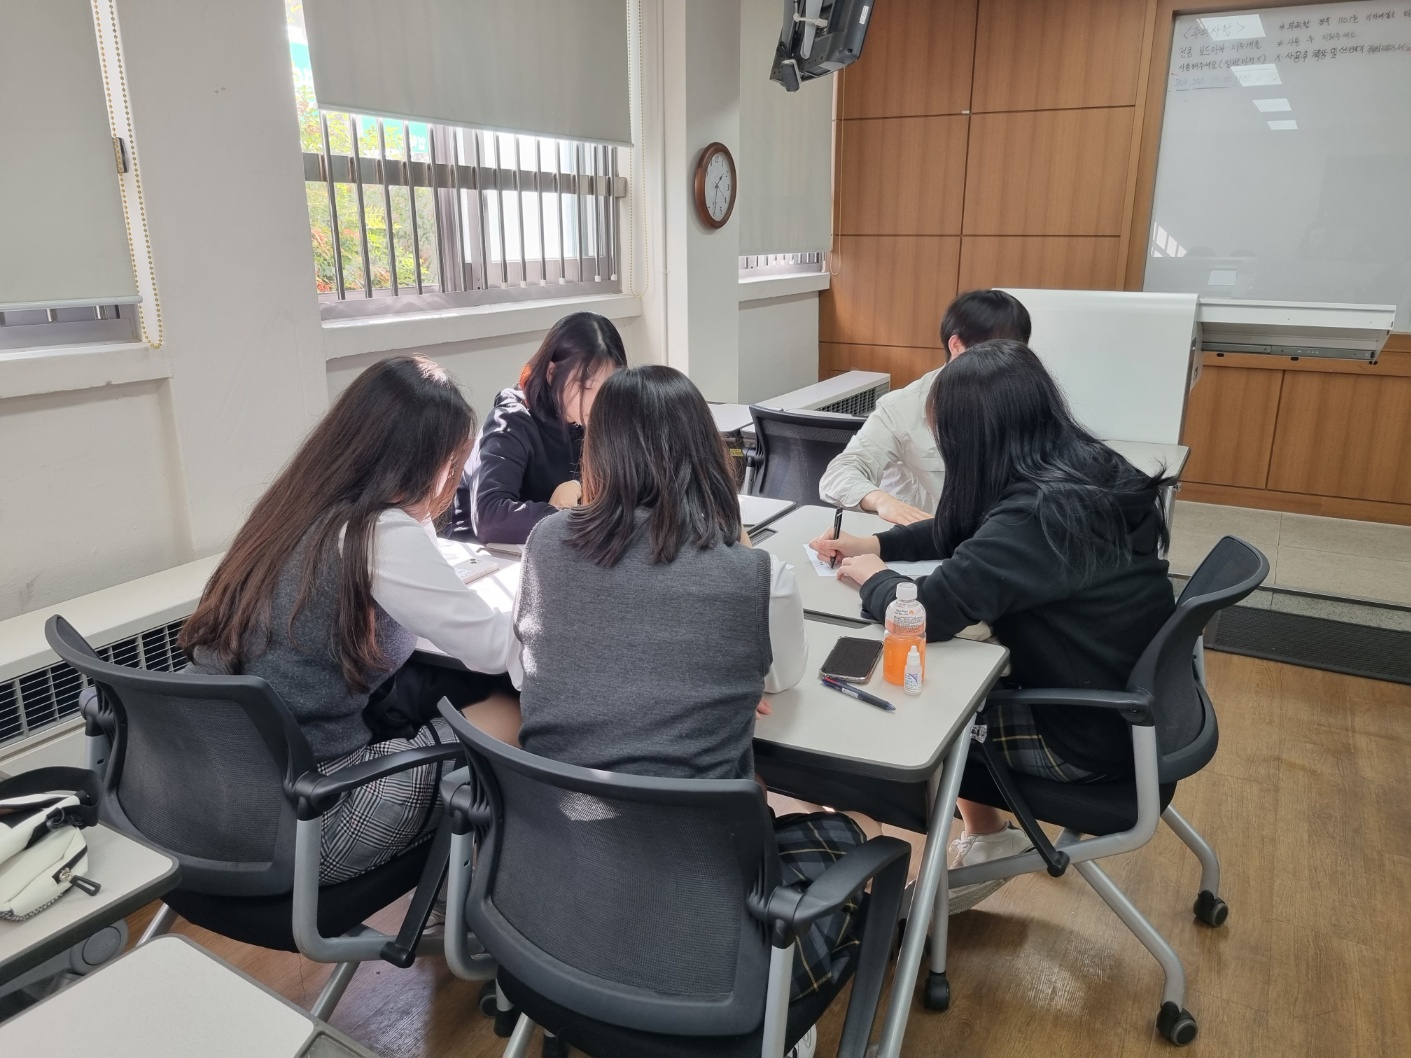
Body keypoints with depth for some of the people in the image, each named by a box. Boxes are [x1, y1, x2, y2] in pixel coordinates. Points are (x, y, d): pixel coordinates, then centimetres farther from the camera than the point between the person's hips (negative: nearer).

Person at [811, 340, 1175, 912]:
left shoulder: (1040, 515, -31)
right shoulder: (1082, 472, -2)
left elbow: (927, 611, -33)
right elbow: (963, 531, 12)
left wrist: (871, 577, -12)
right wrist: (874, 544, 7)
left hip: (1093, 736, -8)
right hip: (1132, 700, 8)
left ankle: (986, 841, 29)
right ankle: (982, 840, 28)